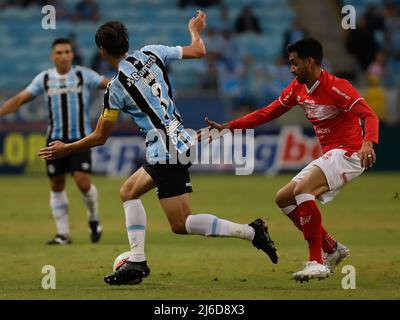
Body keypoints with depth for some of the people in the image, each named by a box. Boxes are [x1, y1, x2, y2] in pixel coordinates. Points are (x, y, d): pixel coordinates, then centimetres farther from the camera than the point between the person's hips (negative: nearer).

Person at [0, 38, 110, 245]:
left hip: (80, 139, -3)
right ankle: (63, 234, 11)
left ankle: (93, 219, 14)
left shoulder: (84, 75, -1)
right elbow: (20, 99, 7)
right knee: (56, 185, 3)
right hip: (55, 140, 3)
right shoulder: (44, 79, 5)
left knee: (83, 182, -14)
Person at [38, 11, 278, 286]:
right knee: (129, 191, 20)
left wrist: (65, 149, 15)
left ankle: (250, 232, -15)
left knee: (181, 225, -4)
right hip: (180, 138, 9)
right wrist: (195, 30, 34)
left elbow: (100, 138, 0)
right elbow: (198, 51, 12)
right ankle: (137, 262, 13)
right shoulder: (151, 54, 4)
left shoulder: (116, 88, -10)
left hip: (166, 151, -9)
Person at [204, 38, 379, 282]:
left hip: (348, 154, -10)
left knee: (302, 190, -29)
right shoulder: (298, 88, 8)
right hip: (328, 156, 10)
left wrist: (368, 143, -47)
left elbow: (370, 116, -27)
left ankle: (316, 262, -26)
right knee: (283, 198, 9)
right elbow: (268, 112, 15)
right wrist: (228, 127, 10)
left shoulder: (337, 87, -18)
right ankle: (332, 249, 14)